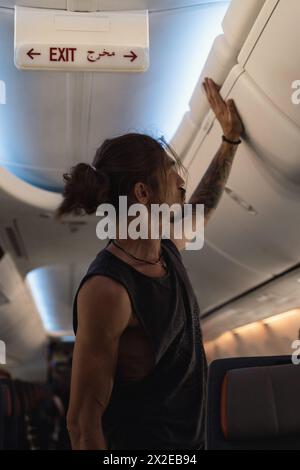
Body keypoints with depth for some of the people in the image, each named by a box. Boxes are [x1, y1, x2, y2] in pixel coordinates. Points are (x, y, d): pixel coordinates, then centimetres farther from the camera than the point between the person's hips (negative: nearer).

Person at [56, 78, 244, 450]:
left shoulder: (166, 248, -2)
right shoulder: (107, 290, -27)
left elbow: (202, 207, 21)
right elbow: (82, 421, -23)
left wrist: (230, 138, 25)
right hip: (139, 440, -8)